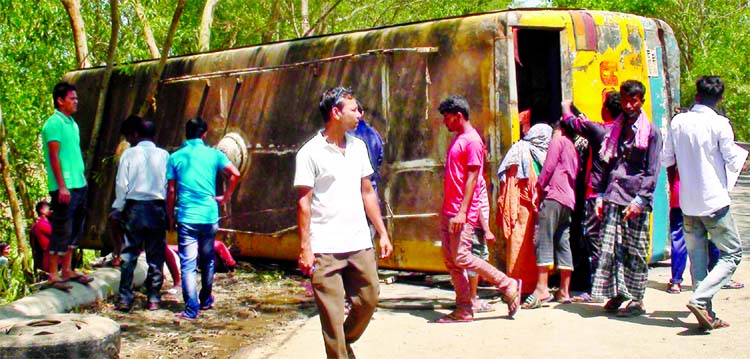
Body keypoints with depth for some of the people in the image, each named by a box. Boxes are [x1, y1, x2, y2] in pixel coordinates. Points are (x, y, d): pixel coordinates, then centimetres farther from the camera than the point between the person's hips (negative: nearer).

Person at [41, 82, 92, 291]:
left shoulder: (72, 123, 17)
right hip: (64, 187, -9)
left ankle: (67, 271, 21)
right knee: (61, 232, -6)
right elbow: (54, 156, -15)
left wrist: (82, 179, 16)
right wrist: (62, 187, -20)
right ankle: (53, 276, -1)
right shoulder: (54, 124, -10)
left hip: (79, 185, 9)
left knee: (75, 230, 13)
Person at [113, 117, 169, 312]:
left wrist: (118, 209, 9)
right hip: (157, 208, 1)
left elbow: (121, 185, -2)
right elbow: (169, 185, 2)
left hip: (134, 208, -1)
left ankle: (125, 299, 0)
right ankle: (153, 298, 9)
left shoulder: (129, 154, -2)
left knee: (129, 254, 3)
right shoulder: (163, 155, 2)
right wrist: (168, 213, 9)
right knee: (155, 255, 7)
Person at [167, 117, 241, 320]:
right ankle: (206, 301, 32)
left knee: (188, 264, -3)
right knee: (207, 260, 19)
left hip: (186, 217, -2)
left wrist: (170, 217, 10)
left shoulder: (175, 157, 1)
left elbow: (171, 191, 1)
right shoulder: (213, 154, 3)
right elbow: (235, 174, -7)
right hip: (209, 216, 2)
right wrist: (225, 197, 6)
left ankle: (191, 309, -10)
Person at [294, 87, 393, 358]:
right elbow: (303, 203, -8)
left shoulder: (358, 146, 10)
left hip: (360, 244, 5)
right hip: (326, 250, -5)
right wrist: (305, 247, -12)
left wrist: (383, 233, 12)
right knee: (332, 314, 1)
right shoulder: (311, 152, -7)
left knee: (368, 300, 10)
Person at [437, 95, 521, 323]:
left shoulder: (472, 140, -11)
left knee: (461, 257, -13)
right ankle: (464, 310, 9)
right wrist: (447, 210, 19)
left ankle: (509, 287, -1)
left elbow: (472, 178, -17)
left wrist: (462, 211, -23)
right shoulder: (457, 139, 17)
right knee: (450, 260, 5)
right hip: (448, 211, 10)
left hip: (463, 213, -10)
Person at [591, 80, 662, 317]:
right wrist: (601, 195, 8)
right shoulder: (616, 129, 16)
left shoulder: (651, 132, 1)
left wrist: (639, 200, -15)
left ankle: (637, 300, 6)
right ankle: (616, 293, 8)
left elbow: (652, 172, -5)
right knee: (610, 247, -2)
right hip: (613, 197, 4)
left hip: (636, 200, -4)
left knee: (635, 251, 0)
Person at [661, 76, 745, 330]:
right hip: (714, 201, -5)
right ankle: (700, 299, -14)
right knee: (732, 254, 4)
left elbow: (666, 160, 9)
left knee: (697, 258, 11)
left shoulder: (678, 122, 2)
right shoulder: (719, 124, -11)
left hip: (688, 203, 5)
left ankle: (707, 315, 11)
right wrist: (742, 154, 14)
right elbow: (734, 163, -7)